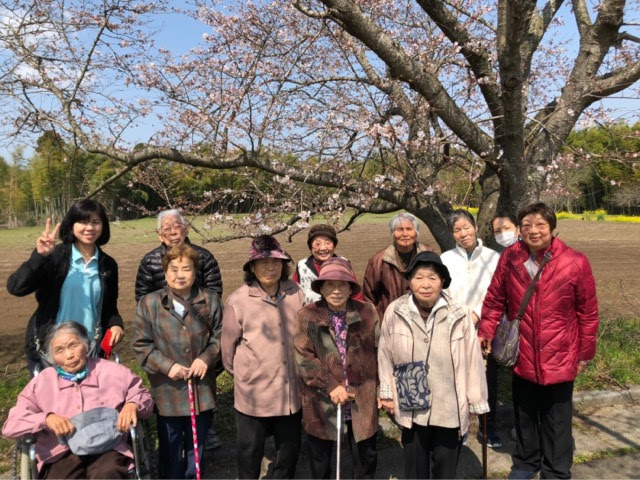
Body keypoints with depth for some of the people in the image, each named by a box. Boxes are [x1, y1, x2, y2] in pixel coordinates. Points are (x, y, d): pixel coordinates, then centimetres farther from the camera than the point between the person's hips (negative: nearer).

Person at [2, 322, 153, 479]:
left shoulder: (112, 371, 9)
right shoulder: (41, 383, 11)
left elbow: (143, 395, 19)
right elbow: (10, 426, 7)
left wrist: (133, 405, -6)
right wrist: (46, 418, -12)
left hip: (108, 449, -1)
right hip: (61, 455, 2)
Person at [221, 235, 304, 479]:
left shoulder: (296, 294, -4)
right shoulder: (238, 300, -13)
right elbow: (228, 344, -2)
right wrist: (242, 372, 9)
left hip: (291, 390, 3)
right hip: (253, 392, -3)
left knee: (290, 445, 19)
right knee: (250, 449, 15)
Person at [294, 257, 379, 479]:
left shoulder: (368, 313, -2)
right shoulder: (307, 316, -7)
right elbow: (303, 359, -12)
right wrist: (330, 386, -18)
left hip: (362, 402, 1)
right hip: (322, 403, -1)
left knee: (366, 458, 17)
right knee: (319, 462, 18)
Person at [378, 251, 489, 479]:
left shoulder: (459, 315, -14)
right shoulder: (395, 312, -11)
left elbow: (472, 359, -5)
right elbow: (385, 356, 1)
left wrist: (476, 402, 2)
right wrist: (387, 394, 7)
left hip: (449, 408, -1)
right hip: (411, 407, 1)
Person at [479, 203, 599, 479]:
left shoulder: (575, 262, -14)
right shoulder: (509, 258, -8)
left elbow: (588, 313, -5)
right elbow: (495, 300, 2)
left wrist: (585, 353, 0)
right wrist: (486, 332, -7)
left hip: (560, 359, -2)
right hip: (522, 357, 2)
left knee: (556, 422, 15)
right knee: (524, 417, 21)